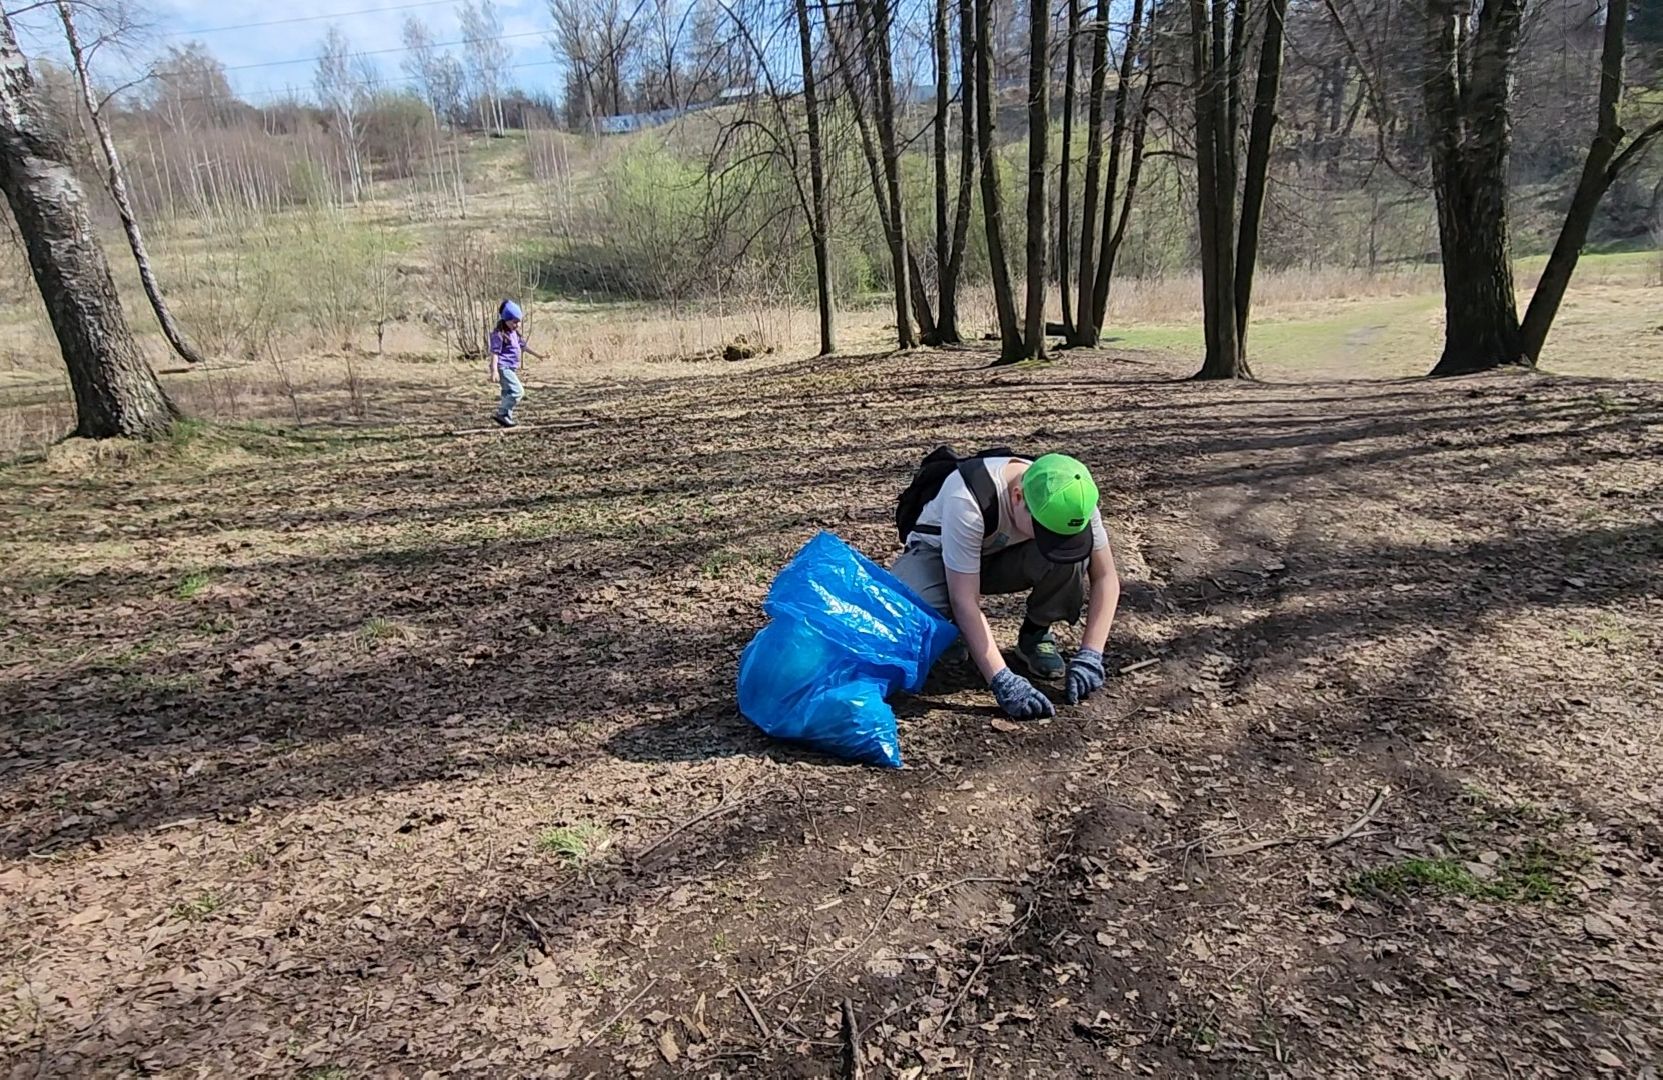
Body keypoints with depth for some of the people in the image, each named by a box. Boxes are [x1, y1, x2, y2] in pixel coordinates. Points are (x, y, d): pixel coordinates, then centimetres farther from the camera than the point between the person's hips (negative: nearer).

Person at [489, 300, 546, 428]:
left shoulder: (514, 333, 14)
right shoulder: (499, 334, -15)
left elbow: (523, 345, 28)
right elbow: (494, 352, -19)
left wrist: (537, 354, 31)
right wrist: (494, 370, -26)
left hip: (511, 368, 10)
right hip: (503, 368, -10)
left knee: (508, 393, 15)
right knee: (518, 391, -17)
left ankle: (507, 417, 23)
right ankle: (501, 414, -11)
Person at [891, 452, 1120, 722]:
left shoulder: (1068, 498, -25)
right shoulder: (968, 499, -39)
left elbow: (1105, 577, -18)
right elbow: (964, 601, -38)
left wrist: (1089, 656, -27)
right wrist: (1003, 681, -42)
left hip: (1005, 555, 3)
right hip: (938, 553, -3)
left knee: (1073, 557, -30)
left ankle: (1036, 634, -3)